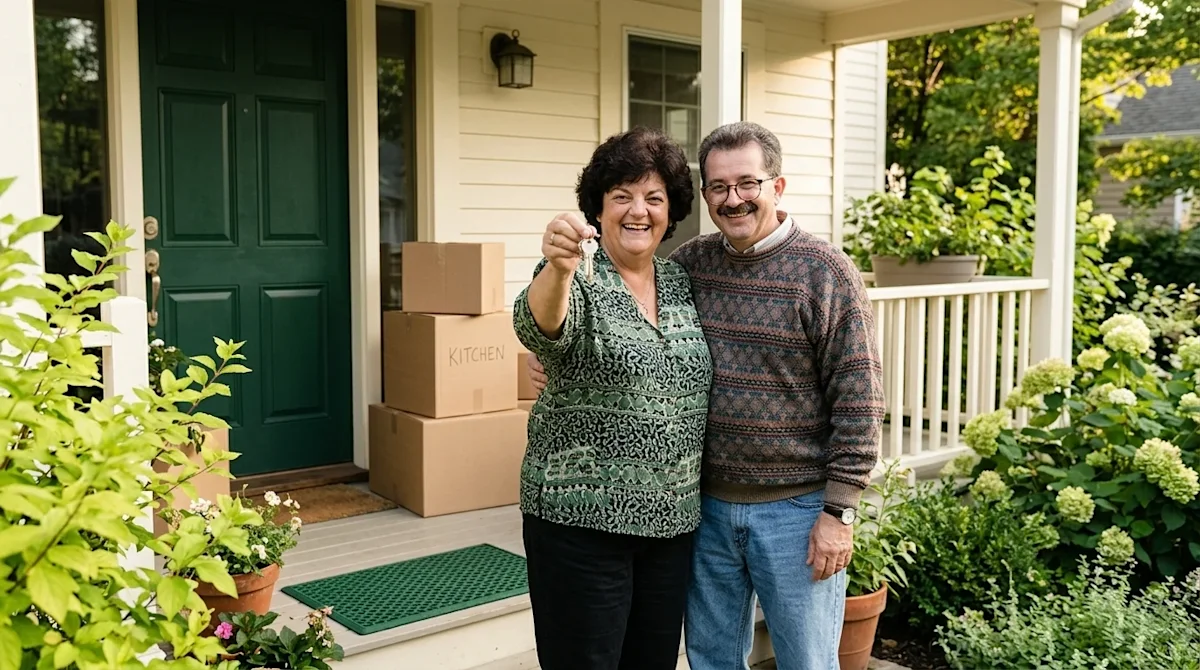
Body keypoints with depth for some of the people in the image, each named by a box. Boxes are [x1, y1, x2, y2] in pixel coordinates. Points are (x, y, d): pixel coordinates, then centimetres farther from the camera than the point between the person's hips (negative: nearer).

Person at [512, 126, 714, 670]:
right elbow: (539, 325, -32)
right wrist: (558, 269, -51)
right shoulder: (578, 282, -8)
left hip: (673, 521, 5)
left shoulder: (682, 282, 8)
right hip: (582, 520, -5)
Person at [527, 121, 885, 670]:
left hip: (796, 509, -4)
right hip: (707, 504, 4)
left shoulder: (824, 271, -9)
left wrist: (839, 511, -13)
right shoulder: (690, 264, 4)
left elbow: (857, 397, -11)